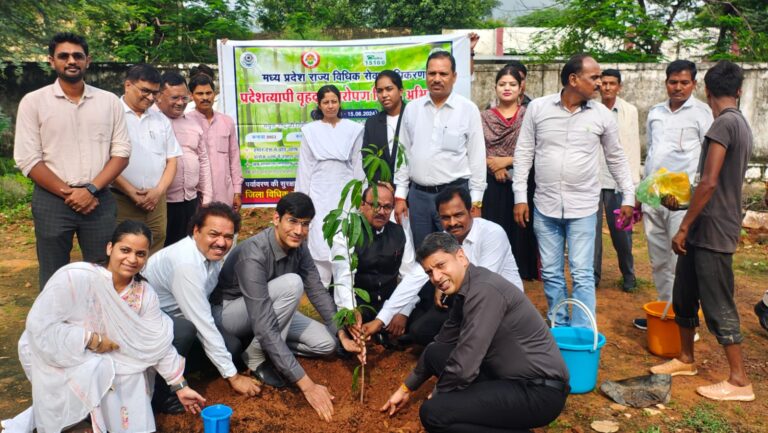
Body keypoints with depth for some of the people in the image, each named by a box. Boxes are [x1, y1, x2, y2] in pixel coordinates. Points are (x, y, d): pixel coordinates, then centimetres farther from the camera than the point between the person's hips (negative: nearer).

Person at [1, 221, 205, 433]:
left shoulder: (145, 293, -12)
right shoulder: (75, 277, -29)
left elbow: (158, 344, -7)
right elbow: (39, 326, -29)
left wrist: (181, 387, -7)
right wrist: (92, 340, -26)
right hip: (51, 353, -6)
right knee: (96, 371, -31)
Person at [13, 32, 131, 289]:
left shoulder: (109, 101, 6)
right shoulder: (33, 102, 0)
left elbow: (121, 152, 1)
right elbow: (28, 160, -4)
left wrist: (90, 190, -11)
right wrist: (69, 194, -11)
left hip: (99, 200, 1)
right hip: (52, 201, -1)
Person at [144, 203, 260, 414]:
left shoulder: (212, 254, -5)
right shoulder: (186, 263, -31)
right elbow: (203, 324, -30)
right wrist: (233, 376, -24)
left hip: (171, 316, 8)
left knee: (230, 344, -5)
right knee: (185, 330, -36)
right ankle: (158, 389, -12)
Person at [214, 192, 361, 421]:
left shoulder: (298, 247, -12)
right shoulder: (253, 256, -35)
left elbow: (317, 291, -1)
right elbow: (264, 326, -40)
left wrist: (342, 334, -12)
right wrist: (306, 384, -42)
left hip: (269, 308, 7)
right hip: (229, 312, -7)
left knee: (326, 343, -8)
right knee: (291, 284, -33)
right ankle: (256, 355, -15)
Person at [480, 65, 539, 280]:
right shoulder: (484, 117, 9)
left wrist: (506, 161, -12)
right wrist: (494, 166, -13)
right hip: (492, 185, 1)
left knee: (519, 230, 2)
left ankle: (519, 275, 14)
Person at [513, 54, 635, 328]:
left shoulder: (602, 114, 0)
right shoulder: (538, 107, -2)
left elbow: (616, 158, 11)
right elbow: (524, 154, 1)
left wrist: (628, 197, 11)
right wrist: (520, 196, -2)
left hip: (583, 208, -1)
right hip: (545, 206, 1)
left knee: (582, 275, -1)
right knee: (550, 273, 10)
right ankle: (559, 328, 26)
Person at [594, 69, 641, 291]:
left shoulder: (630, 111, 3)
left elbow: (633, 147, 3)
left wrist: (633, 182, -2)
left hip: (618, 181, 0)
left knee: (621, 231, 5)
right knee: (592, 230, 5)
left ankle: (628, 275, 23)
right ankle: (593, 275, 17)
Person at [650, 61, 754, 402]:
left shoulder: (724, 123, -16)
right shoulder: (740, 123, 14)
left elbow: (709, 183, -21)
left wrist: (684, 228, -17)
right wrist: (682, 201, 25)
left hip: (713, 231, -9)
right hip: (704, 230, 9)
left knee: (718, 306, -1)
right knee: (684, 296, 16)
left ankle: (740, 381, 10)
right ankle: (686, 359, 31)